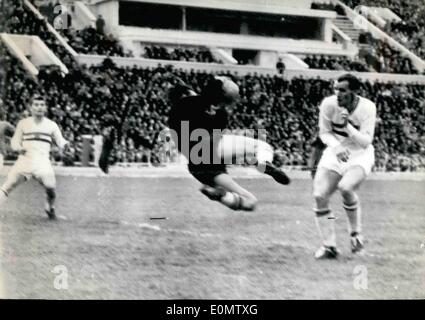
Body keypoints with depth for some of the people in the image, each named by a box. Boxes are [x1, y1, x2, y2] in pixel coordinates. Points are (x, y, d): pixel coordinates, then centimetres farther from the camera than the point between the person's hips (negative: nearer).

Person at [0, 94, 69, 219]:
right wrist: (18, 148, -8)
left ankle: (50, 208, 14)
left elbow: (60, 141, 6)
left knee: (50, 186, -15)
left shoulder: (51, 125, 11)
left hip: (42, 162, 0)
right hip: (25, 159, 0)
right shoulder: (23, 123, 12)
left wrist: (65, 144, -18)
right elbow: (15, 141, 15)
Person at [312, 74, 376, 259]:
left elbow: (366, 142, -20)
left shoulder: (367, 107, -19)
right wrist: (337, 147, -20)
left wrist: (348, 126, -33)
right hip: (335, 152, 3)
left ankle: (356, 234, -5)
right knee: (319, 195, -9)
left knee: (346, 187, -30)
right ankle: (329, 246, 5)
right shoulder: (329, 104, -14)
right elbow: (324, 132, -2)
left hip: (360, 155, -3)